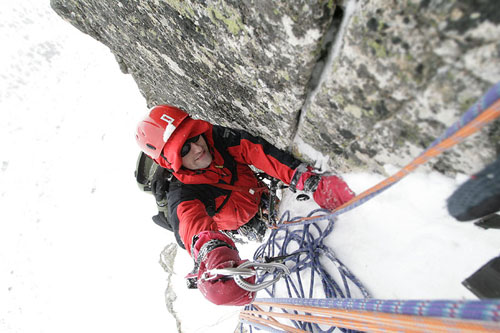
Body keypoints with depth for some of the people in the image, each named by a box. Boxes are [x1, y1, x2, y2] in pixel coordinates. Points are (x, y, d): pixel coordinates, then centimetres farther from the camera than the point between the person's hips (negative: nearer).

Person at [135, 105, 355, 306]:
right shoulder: (182, 195, -29)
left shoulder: (217, 137, -19)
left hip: (265, 193, 3)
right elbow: (192, 221, -50)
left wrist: (305, 177, -40)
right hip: (251, 227, -3)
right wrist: (210, 251, -74)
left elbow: (257, 152, -28)